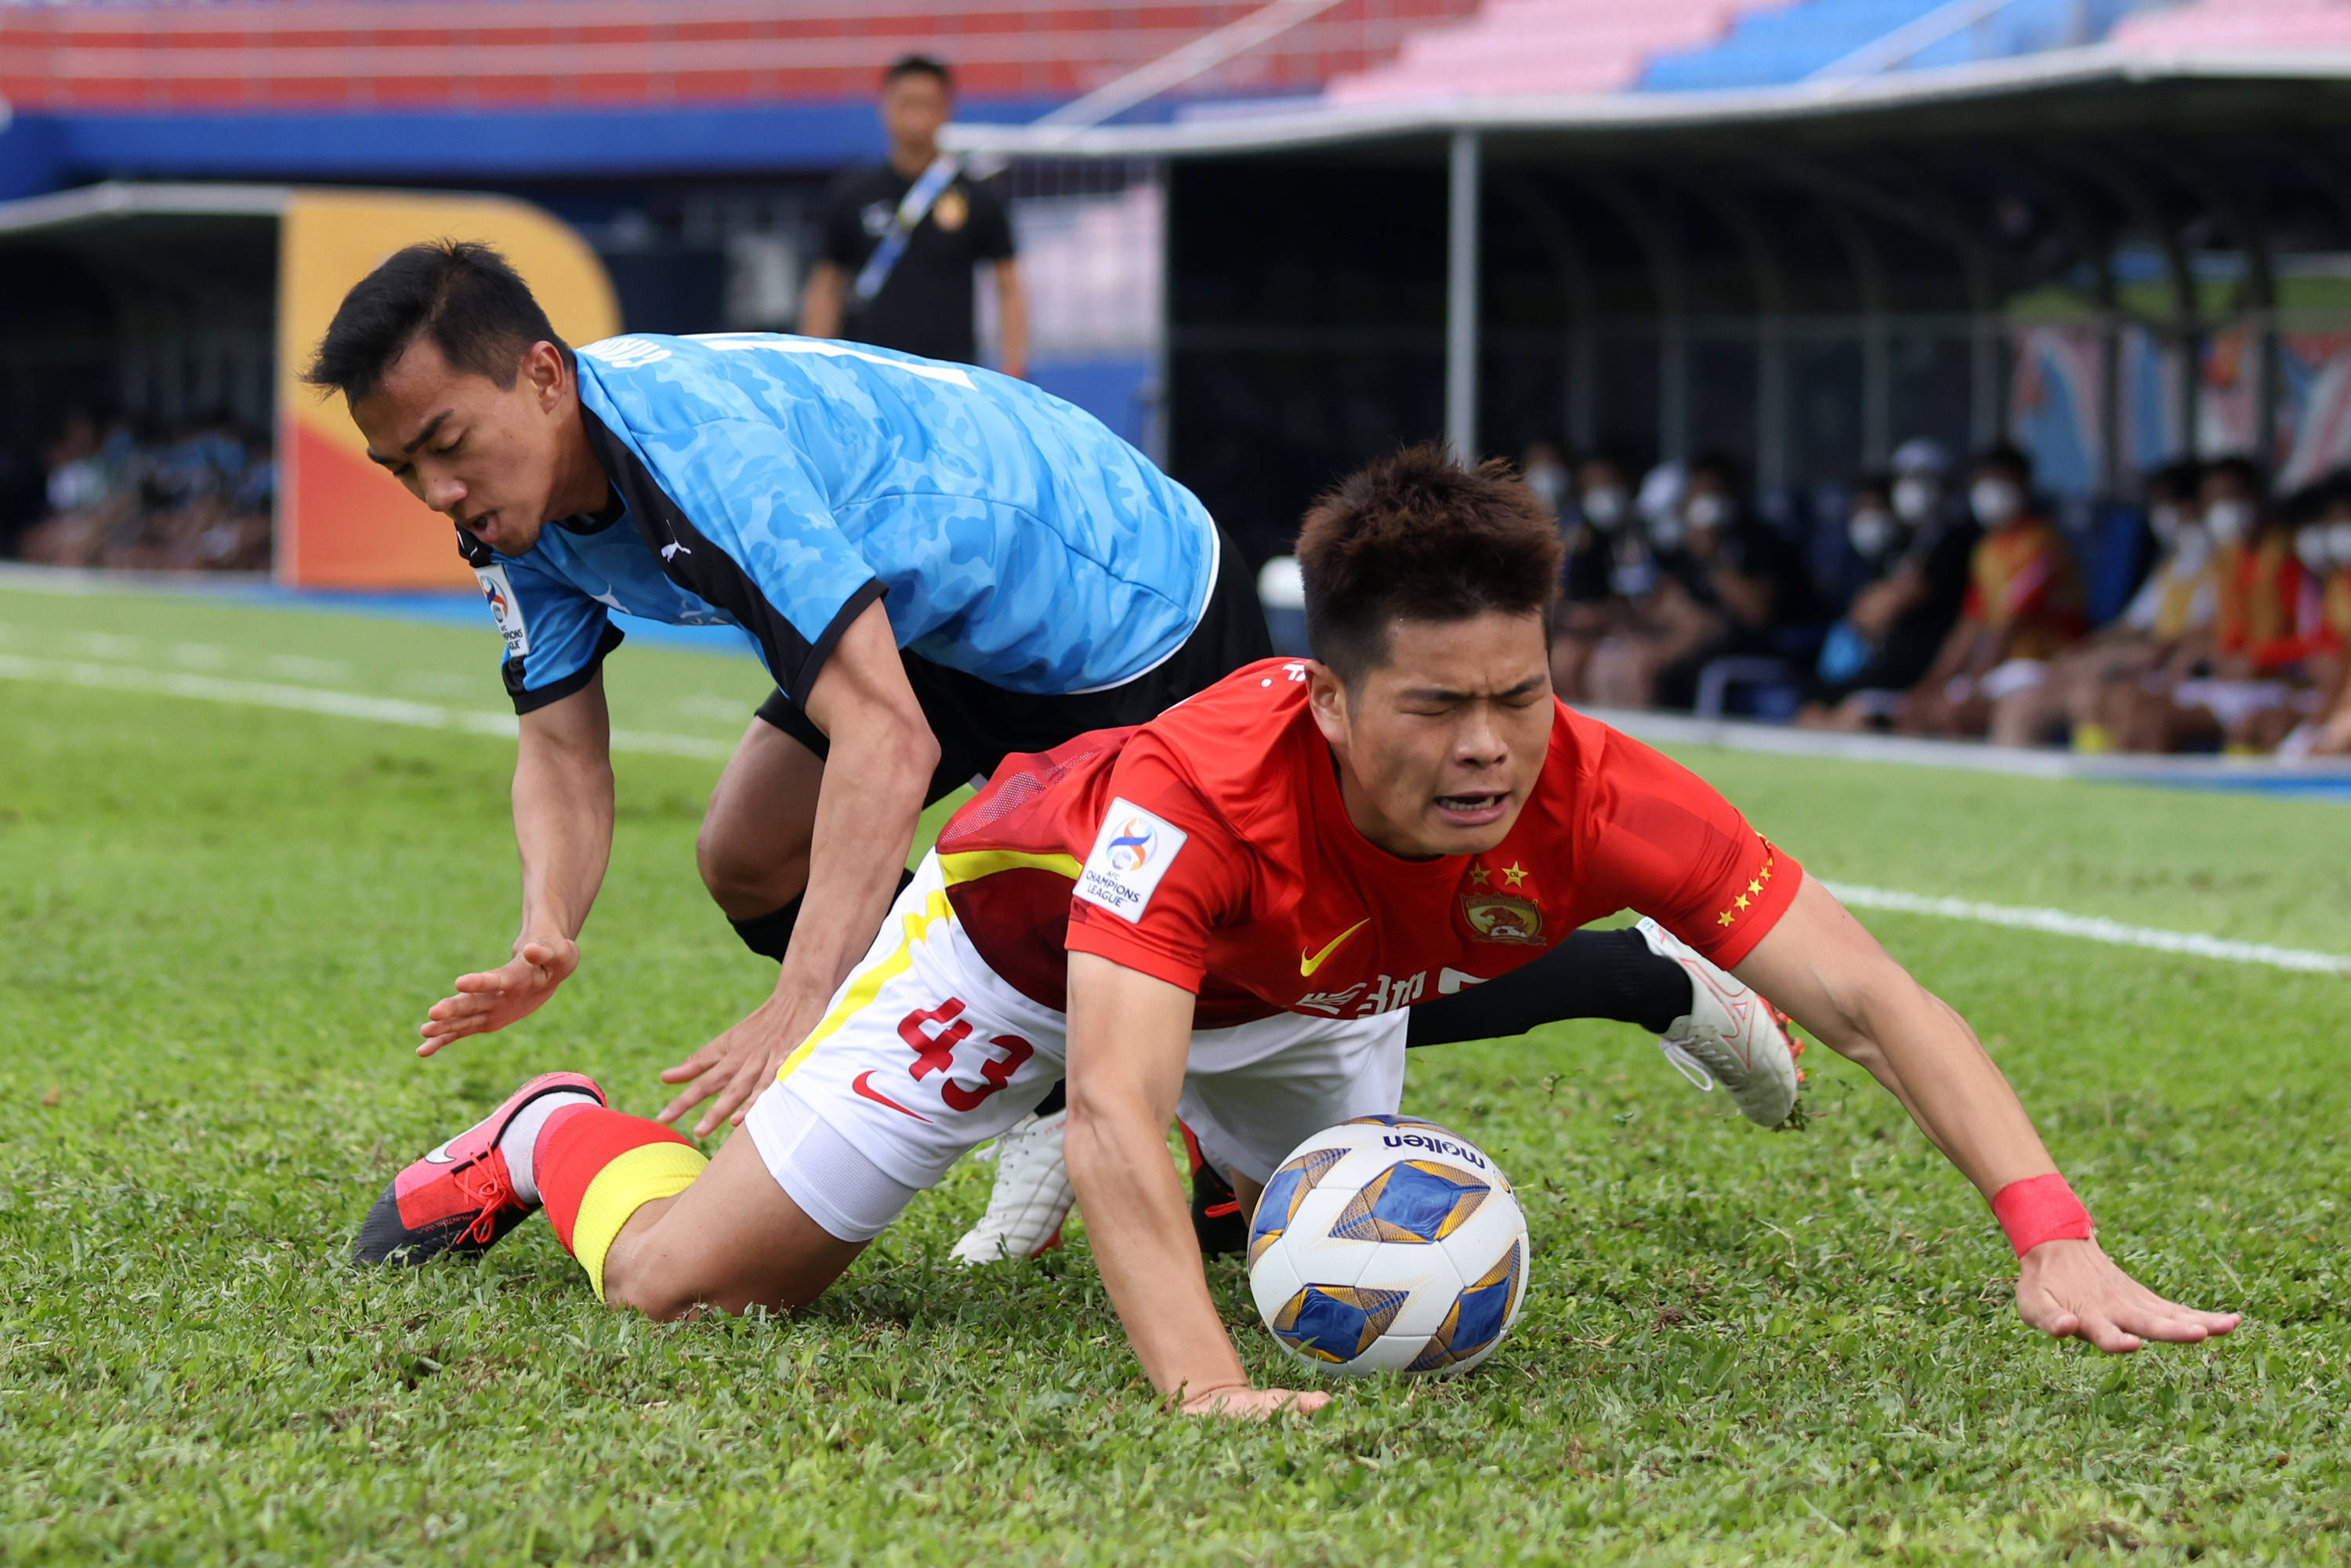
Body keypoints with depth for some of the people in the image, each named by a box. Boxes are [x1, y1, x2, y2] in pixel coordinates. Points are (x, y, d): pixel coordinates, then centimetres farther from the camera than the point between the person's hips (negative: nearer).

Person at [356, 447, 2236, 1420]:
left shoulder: (1593, 798, -36)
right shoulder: (1193, 795, -47)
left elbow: (1873, 997, -34)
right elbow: (1113, 1105, -54)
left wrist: (2057, 1242, -44)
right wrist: (1203, 1382, -67)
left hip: (1299, 1000, 5)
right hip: (1032, 928, -4)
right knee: (683, 1277, -6)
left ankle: (1224, 1170, 49)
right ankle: (555, 1139, 27)